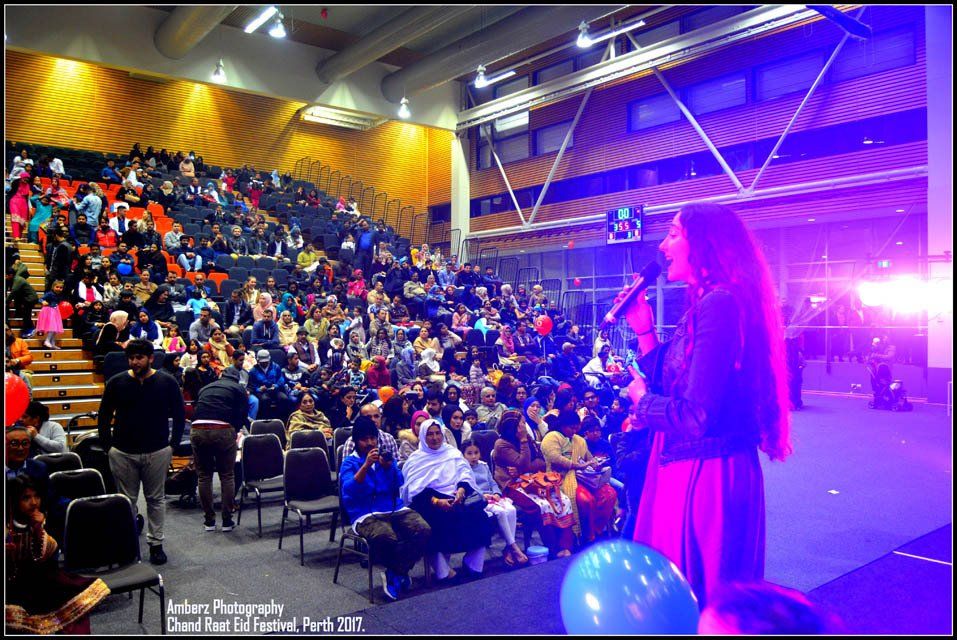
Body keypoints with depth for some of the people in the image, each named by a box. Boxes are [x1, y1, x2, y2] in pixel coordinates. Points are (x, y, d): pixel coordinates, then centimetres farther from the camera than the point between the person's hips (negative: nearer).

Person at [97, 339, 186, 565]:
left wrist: (173, 444, 0)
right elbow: (104, 416, 8)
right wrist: (107, 445, 2)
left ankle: (156, 544, 19)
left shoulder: (167, 382, -2)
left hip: (157, 452, 0)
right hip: (122, 453, 1)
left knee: (156, 499, 9)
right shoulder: (117, 383, 0)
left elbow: (179, 415, 5)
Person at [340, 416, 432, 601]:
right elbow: (349, 489, -13)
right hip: (366, 514, -4)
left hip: (396, 508, 4)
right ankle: (400, 573, -5)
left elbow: (399, 483, 1)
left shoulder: (385, 456, 15)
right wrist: (366, 465, -25)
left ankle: (394, 575, -6)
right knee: (386, 538, -36)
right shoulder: (350, 462, 5)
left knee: (424, 531, -24)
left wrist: (389, 467, -18)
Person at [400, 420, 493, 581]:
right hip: (429, 500, -2)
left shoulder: (453, 453, 19)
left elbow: (466, 475, 6)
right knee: (442, 517, -35)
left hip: (457, 496, 3)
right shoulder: (416, 459, 10)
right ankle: (442, 569, -26)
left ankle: (473, 564, -14)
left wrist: (461, 490, -16)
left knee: (476, 512, -27)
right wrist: (436, 501, -21)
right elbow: (416, 488, -4)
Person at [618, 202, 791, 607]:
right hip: (684, 469, 10)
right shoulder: (703, 305, 11)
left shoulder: (720, 305, -21)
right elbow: (667, 383, 16)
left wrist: (641, 399, -9)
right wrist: (643, 329, 8)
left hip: (705, 477, -10)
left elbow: (697, 415, -27)